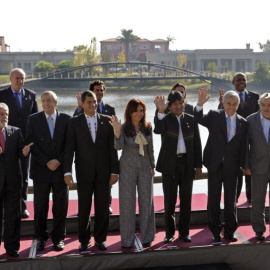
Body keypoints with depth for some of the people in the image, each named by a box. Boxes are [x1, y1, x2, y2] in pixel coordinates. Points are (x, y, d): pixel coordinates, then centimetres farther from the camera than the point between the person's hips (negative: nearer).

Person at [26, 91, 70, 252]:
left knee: (61, 206, 6)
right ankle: (41, 238, 20)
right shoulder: (34, 119, 3)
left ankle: (58, 238, 18)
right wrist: (46, 163, -12)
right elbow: (32, 143, -4)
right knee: (40, 206, 6)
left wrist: (59, 161, -12)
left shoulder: (66, 119, 3)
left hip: (61, 169, 0)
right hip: (41, 170, 0)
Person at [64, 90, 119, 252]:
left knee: (103, 207, 7)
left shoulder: (107, 121, 3)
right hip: (84, 172, -1)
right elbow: (69, 148, -2)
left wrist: (114, 171, -2)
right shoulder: (75, 122, 1)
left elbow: (112, 147, 2)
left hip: (103, 171, 1)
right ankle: (84, 240, 20)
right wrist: (67, 172, -10)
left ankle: (100, 239, 22)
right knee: (84, 208, 6)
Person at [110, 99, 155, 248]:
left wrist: (152, 166, 15)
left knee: (147, 202, 7)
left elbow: (150, 149, 13)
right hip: (128, 168, -3)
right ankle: (127, 239, 13)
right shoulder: (124, 128, -7)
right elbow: (118, 147, -21)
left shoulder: (147, 128, 4)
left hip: (145, 168, 3)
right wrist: (117, 132, -37)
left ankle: (147, 237, 21)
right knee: (128, 203, 3)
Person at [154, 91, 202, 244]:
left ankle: (184, 232, 20)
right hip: (170, 164, -2)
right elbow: (158, 130, -24)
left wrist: (198, 164, 4)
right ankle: (170, 232, 17)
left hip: (187, 163, 2)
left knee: (186, 199, 9)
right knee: (170, 200, 5)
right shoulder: (165, 119, -2)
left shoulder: (191, 120, 6)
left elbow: (197, 143, 7)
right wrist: (161, 112, -37)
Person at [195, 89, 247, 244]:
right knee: (214, 199, 4)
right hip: (215, 165, -1)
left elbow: (243, 146, 6)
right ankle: (216, 232, 15)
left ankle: (230, 231, 23)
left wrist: (243, 165, 0)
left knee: (231, 200, 9)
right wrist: (200, 104, -34)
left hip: (232, 166, 1)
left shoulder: (243, 123, 5)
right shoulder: (214, 116, 1)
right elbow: (200, 119, -17)